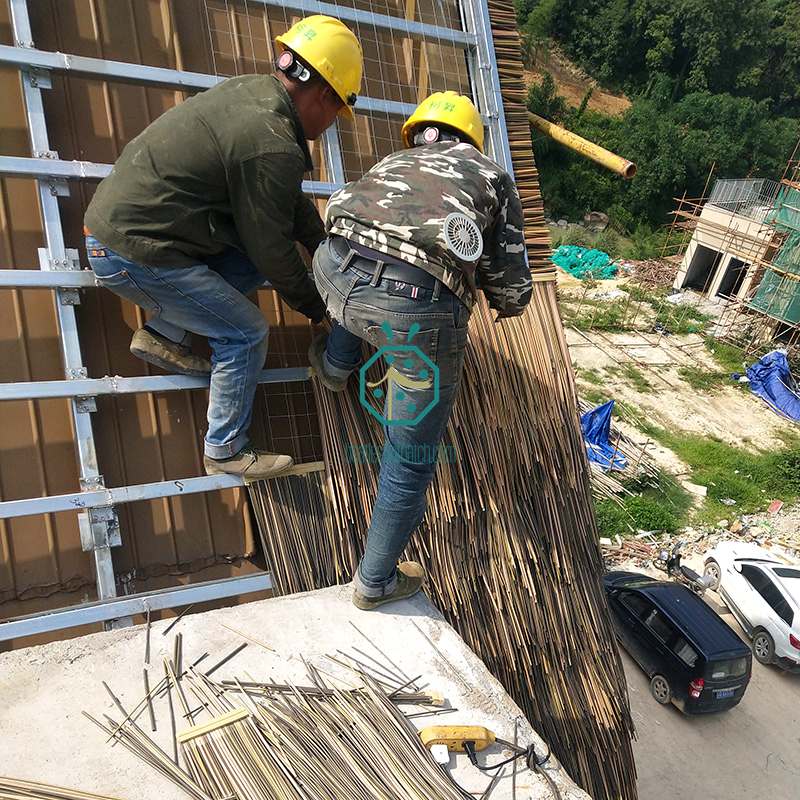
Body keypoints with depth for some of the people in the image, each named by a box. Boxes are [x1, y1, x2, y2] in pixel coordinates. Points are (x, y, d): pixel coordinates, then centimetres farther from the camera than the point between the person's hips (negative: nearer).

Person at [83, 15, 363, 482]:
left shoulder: (256, 90, 7)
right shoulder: (272, 146, -22)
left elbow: (293, 202, 16)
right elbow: (272, 247, -13)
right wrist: (314, 305, 3)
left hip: (116, 219, 9)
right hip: (135, 254, -9)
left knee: (254, 263, 11)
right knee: (246, 334, -3)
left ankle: (164, 335, 16)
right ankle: (226, 453, 11)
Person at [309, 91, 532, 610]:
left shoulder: (391, 163, 34)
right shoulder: (492, 175, 26)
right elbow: (511, 283, 19)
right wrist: (510, 304, 42)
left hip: (337, 270, 4)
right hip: (420, 306, -3)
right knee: (411, 461, 16)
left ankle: (336, 366, 57)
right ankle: (376, 581, 34)